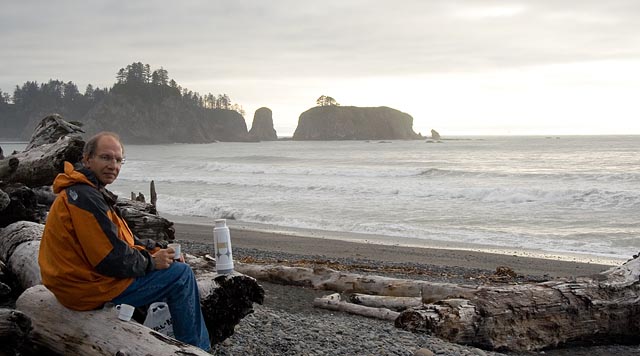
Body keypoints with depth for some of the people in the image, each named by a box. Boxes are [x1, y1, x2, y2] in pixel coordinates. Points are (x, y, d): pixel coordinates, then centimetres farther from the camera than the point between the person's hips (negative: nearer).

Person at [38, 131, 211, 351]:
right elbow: (111, 258, -25)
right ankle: (197, 349, 3)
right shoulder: (84, 198, -22)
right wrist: (151, 261, -11)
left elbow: (123, 241, 17)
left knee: (172, 265, 21)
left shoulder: (92, 193, 14)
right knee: (181, 275, -9)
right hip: (90, 289, -11)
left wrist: (157, 250, 3)